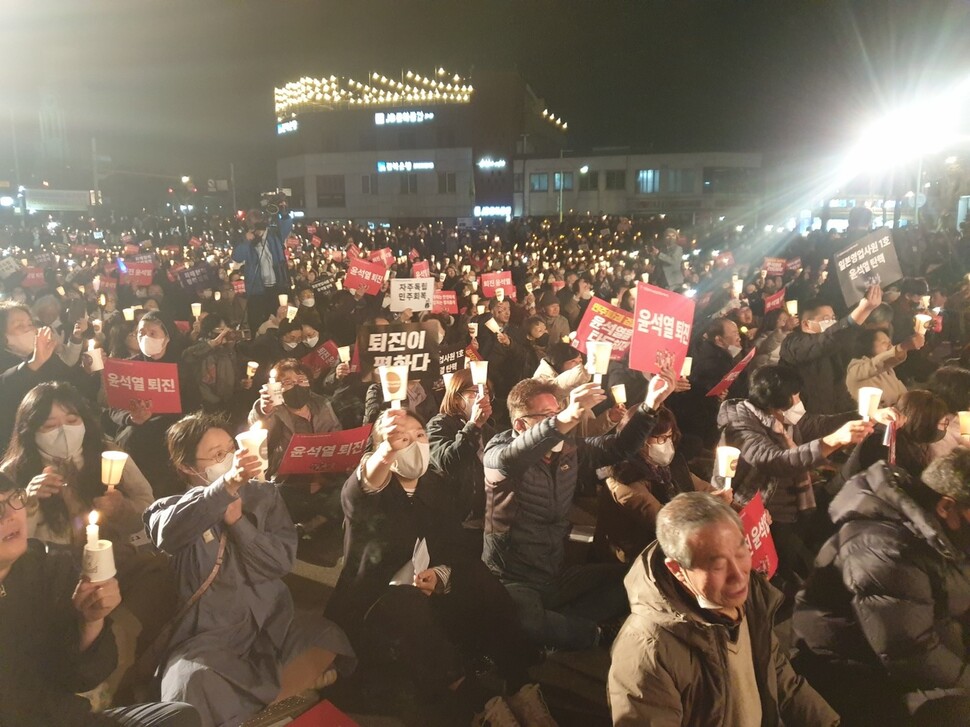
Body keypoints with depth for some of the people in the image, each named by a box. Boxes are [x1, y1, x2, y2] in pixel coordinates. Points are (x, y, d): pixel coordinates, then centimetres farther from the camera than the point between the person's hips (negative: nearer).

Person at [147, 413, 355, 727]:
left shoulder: (263, 494, 11)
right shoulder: (172, 509, 3)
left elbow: (282, 560, 0)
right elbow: (168, 534, -24)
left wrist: (237, 520, -11)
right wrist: (227, 484, -37)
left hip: (273, 623, 2)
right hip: (211, 634, -2)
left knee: (330, 642, -27)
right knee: (191, 685, -34)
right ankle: (300, 680, -16)